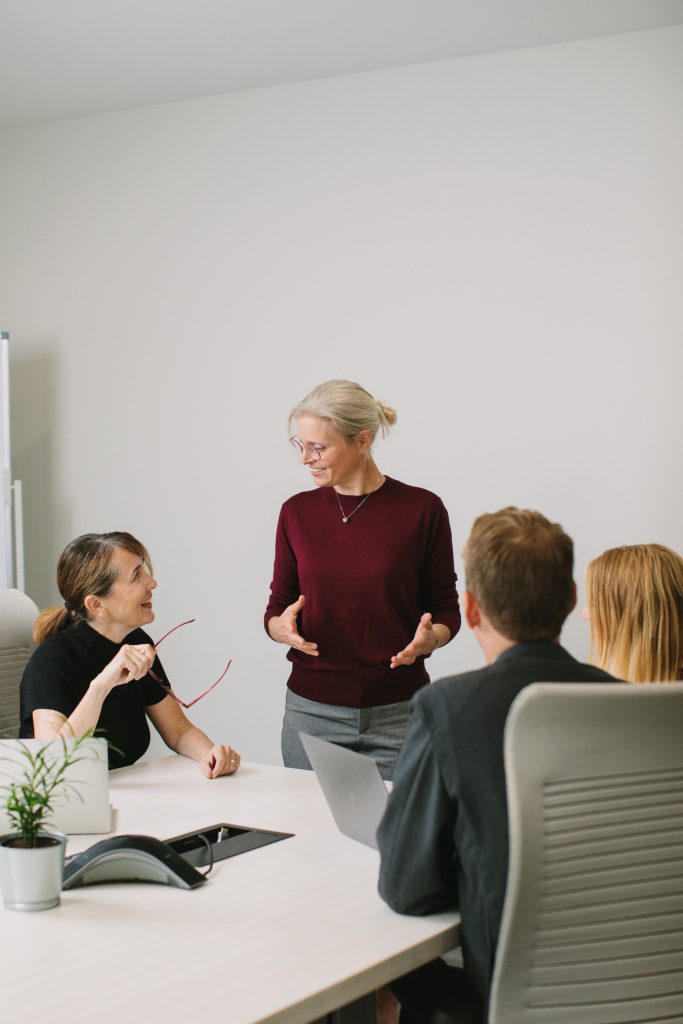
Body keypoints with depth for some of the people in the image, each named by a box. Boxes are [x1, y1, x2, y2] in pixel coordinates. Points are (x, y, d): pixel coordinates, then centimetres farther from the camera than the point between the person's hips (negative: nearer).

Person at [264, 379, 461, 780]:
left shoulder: (422, 509, -5)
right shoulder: (298, 512, 3)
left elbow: (445, 608, 2)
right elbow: (278, 607, 8)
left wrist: (429, 638, -18)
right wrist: (283, 628, -13)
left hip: (398, 713, -2)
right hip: (312, 711, 2)